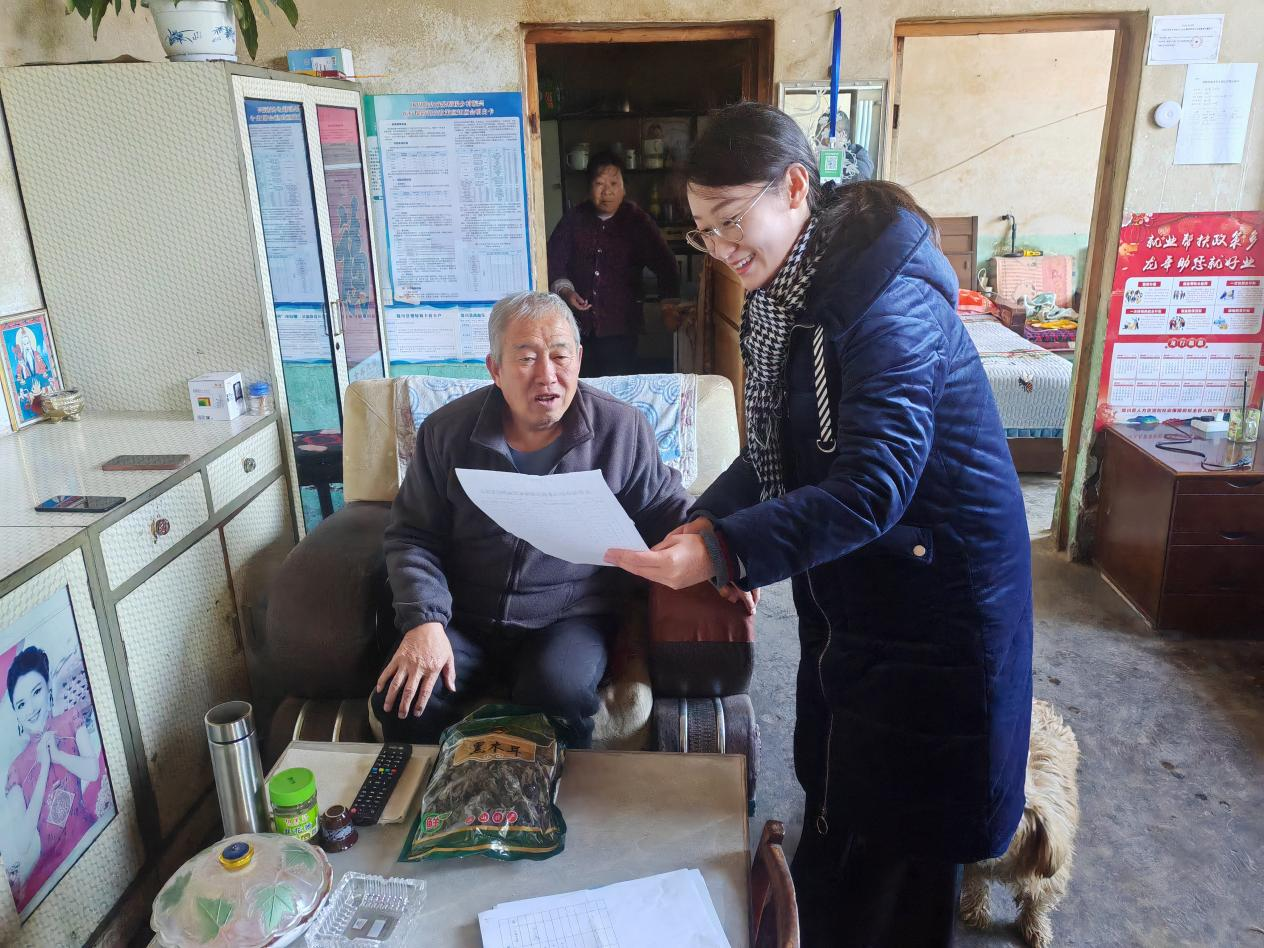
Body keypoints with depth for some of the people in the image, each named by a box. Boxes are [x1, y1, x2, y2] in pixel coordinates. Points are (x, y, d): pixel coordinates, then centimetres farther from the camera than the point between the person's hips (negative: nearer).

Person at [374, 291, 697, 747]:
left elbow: (668, 508, 7)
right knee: (401, 702, -23)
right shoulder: (447, 431, -1)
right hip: (464, 619, 2)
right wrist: (424, 621, -13)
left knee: (561, 693, -32)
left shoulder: (621, 429, -3)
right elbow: (412, 537, 3)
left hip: (570, 618, -1)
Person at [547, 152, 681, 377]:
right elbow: (554, 259, 6)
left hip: (621, 325, -2)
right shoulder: (574, 219, 5)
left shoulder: (638, 222, 0)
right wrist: (565, 290, -12)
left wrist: (669, 303, -16)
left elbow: (664, 263, -4)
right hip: (580, 324, 2)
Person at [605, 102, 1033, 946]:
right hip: (846, 592, 8)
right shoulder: (781, 294, 3)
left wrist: (723, 553, -37)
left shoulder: (886, 302, -25)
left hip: (935, 597, -8)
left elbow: (871, 488, -31)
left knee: (899, 834, 9)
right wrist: (711, 519, -8)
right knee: (832, 794, 22)